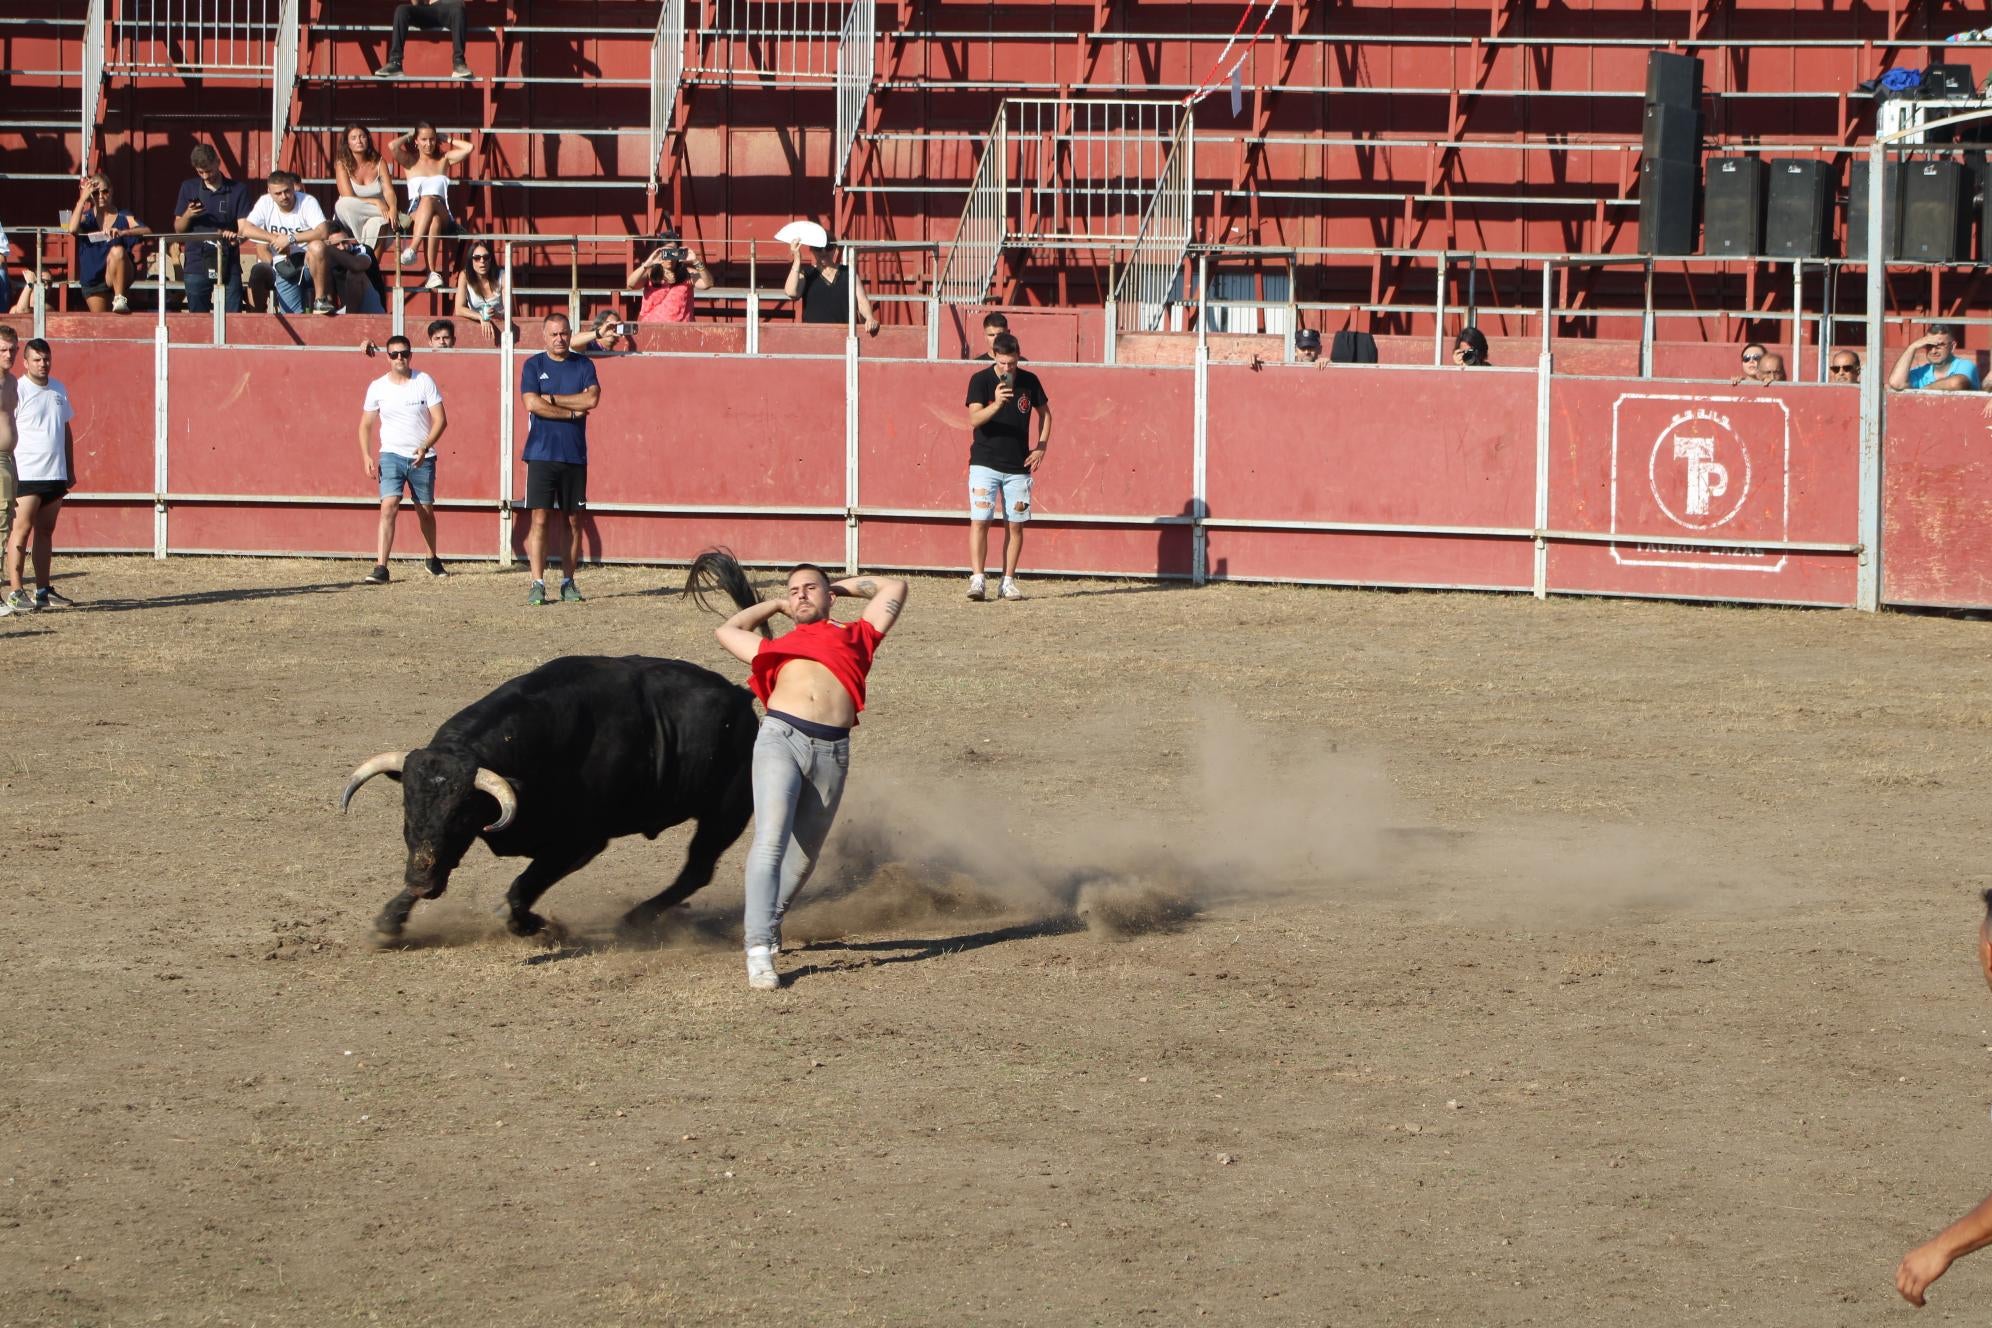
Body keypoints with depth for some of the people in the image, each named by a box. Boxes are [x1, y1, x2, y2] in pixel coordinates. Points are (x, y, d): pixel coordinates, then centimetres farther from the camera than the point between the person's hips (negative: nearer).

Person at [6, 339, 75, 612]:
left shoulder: (58, 389, 14)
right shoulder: (18, 390, -7)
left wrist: (70, 469, 21)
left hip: (56, 474, 6)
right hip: (27, 474, -6)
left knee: (46, 531, 10)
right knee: (21, 530, -7)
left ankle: (43, 590, 15)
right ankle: (16, 592, -7)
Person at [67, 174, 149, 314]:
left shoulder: (123, 217, 2)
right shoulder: (87, 217, 6)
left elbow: (147, 231, -14)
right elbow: (73, 229, -17)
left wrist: (122, 232, -32)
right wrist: (83, 198, -12)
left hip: (120, 276, -3)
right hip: (93, 279, 3)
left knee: (117, 250, -33)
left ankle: (120, 299, -31)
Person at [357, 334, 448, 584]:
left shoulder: (424, 382, -2)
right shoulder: (377, 387, 1)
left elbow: (440, 420, -5)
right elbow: (366, 425, 8)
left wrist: (425, 447, -19)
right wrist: (366, 456, -6)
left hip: (422, 458, 0)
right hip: (392, 455, 0)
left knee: (426, 511, 11)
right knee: (388, 506, -17)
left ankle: (433, 560, 34)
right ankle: (380, 568, -21)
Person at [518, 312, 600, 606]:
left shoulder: (583, 365, 8)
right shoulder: (534, 366, 4)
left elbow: (592, 398, -7)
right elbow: (533, 404, -10)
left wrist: (552, 399, -7)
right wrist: (572, 412, -6)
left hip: (575, 456, 2)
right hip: (542, 455, -2)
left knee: (574, 520, 5)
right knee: (540, 518, -8)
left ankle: (568, 581, 13)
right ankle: (538, 583, -8)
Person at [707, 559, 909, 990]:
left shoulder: (854, 637, 26)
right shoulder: (776, 648, 28)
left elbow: (894, 587, 34)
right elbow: (726, 630, 43)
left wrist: (842, 585, 44)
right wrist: (775, 604, 48)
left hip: (832, 751, 1)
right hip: (779, 739, -1)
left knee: (804, 855, 7)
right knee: (770, 841, -17)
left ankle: (770, 922, 32)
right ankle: (759, 950, -24)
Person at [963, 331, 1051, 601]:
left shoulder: (1029, 381, 2)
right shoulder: (981, 380, -7)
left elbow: (1044, 413, 17)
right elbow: (974, 419, -18)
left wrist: (1041, 446, 5)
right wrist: (996, 404, -35)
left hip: (1019, 467, 3)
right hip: (985, 464, -3)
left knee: (1015, 525, 4)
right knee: (979, 521, -11)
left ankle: (1008, 581, 11)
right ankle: (977, 579, -11)